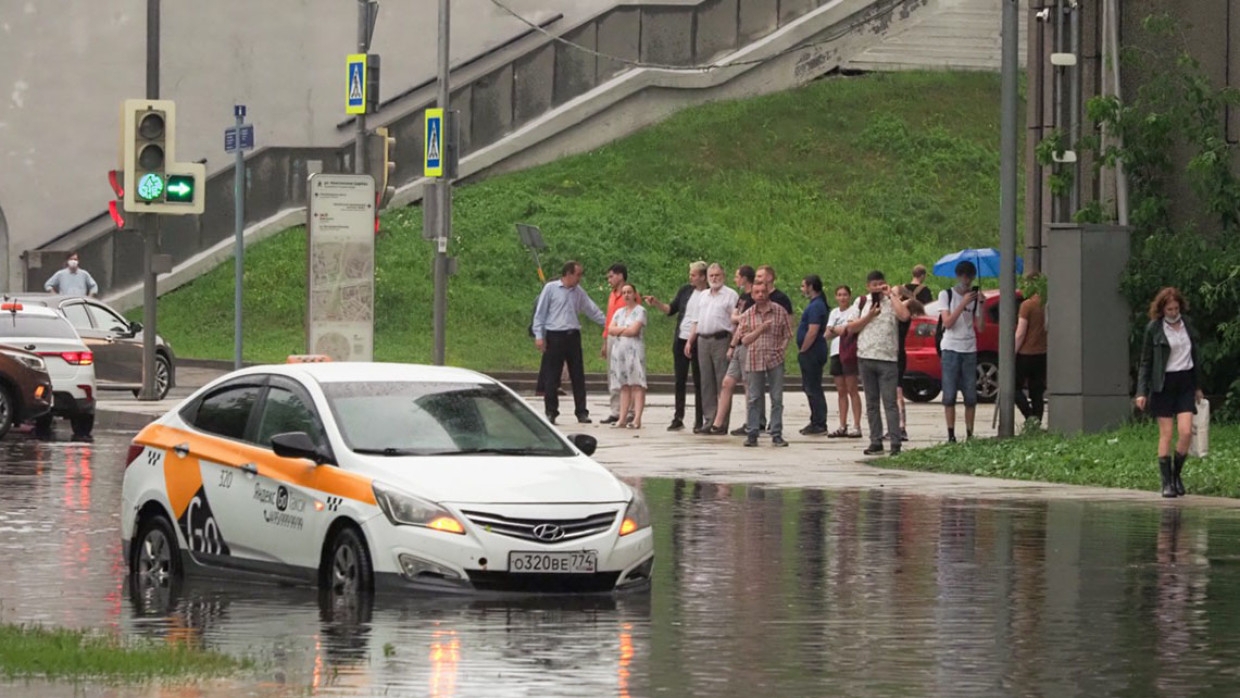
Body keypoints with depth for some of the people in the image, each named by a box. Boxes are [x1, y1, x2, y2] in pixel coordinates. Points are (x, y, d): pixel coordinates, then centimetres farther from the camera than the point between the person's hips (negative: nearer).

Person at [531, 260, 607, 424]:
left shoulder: (579, 292, 12)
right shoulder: (551, 288, -2)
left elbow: (592, 311, 18)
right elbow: (540, 313, -2)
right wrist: (539, 335, -7)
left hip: (573, 336, 4)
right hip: (555, 336, -4)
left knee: (578, 375, 4)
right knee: (552, 376, -2)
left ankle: (582, 412, 9)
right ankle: (551, 412, 4)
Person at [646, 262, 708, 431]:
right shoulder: (685, 290, 8)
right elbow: (671, 310, 16)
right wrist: (656, 303, 2)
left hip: (697, 343, -5)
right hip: (680, 341, 5)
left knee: (698, 382, 0)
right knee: (680, 381, 9)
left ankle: (699, 422, 5)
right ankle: (678, 419, 15)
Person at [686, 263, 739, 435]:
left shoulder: (731, 295, 0)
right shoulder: (702, 296, 21)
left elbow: (735, 322, -6)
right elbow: (695, 321, 22)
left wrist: (733, 346, -14)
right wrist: (689, 342, 12)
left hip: (721, 340, -6)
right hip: (702, 340, 6)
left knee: (723, 382, -7)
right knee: (706, 381, 7)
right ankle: (709, 419, 11)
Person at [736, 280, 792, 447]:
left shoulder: (779, 311, 2)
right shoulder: (747, 315, 5)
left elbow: (787, 334, 7)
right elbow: (744, 339, 0)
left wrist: (783, 348, -9)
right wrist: (760, 329, -14)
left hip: (775, 359, -1)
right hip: (754, 360, 1)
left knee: (777, 399, 0)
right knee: (754, 399, 2)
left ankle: (776, 434, 4)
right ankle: (752, 434, 7)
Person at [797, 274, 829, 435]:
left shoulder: (816, 306, -18)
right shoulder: (816, 304, 15)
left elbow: (813, 332, -24)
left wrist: (802, 351, -17)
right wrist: (803, 351, 19)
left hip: (812, 353, -11)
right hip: (811, 354, 11)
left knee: (813, 389, -7)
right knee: (811, 388, 15)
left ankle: (819, 424, -5)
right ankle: (816, 422, 21)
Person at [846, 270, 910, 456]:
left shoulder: (892, 301, 2)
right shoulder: (862, 303, 11)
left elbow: (904, 315, -19)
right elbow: (851, 328, 8)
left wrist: (892, 295, -11)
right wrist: (869, 317, -4)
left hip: (887, 358, -4)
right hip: (866, 357, 4)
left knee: (890, 402, -8)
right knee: (871, 403, 8)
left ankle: (895, 443, -10)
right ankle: (876, 442, 12)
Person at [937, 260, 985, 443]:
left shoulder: (974, 296, 10)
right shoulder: (946, 295, 2)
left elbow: (980, 327, 4)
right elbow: (947, 322, -10)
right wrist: (963, 303, -16)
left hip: (970, 350, 3)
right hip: (951, 349, -3)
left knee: (971, 396, 0)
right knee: (949, 395, -5)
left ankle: (969, 434, 5)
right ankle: (951, 435, -3)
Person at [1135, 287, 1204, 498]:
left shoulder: (1188, 325, 7)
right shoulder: (1153, 329, -3)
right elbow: (1145, 362, -1)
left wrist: (1198, 386, 18)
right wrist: (1142, 392, -7)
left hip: (1185, 383, 3)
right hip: (1163, 385, -3)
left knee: (1186, 432, -9)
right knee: (1166, 434, -3)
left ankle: (1177, 474, 12)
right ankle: (1167, 482, 3)